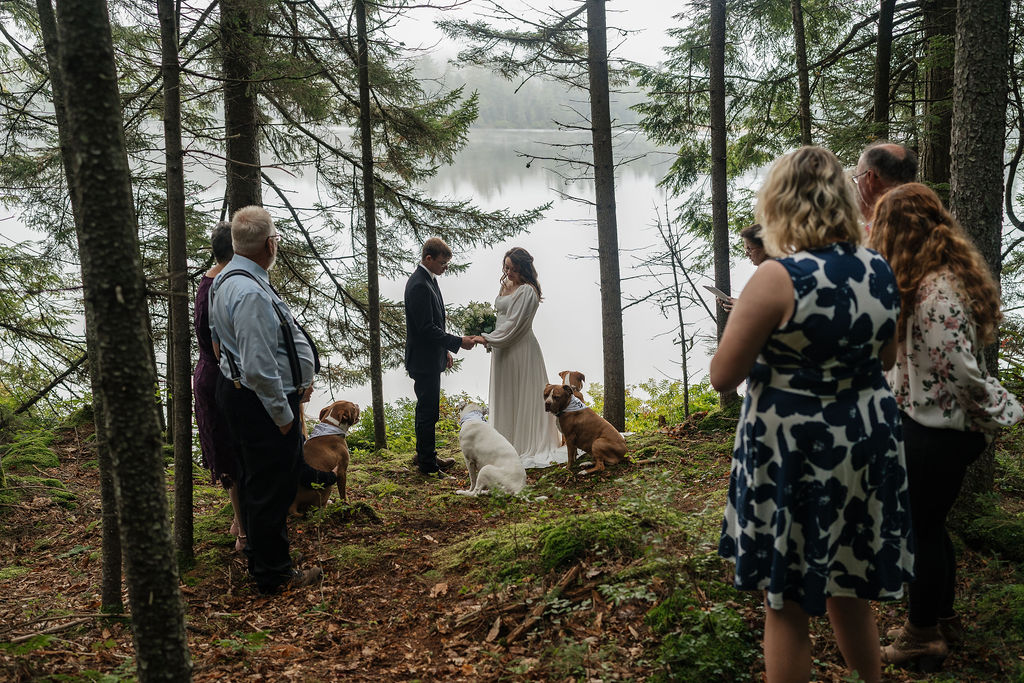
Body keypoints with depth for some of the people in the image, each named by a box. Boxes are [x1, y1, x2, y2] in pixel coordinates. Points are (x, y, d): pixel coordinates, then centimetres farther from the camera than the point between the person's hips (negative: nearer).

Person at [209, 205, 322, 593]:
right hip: (261, 402, -11)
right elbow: (259, 368, -28)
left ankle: (260, 558, 39)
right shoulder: (251, 293, -26)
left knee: (257, 482, 22)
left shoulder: (228, 280, 9)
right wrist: (283, 413, -16)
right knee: (271, 488, 1)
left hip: (241, 393, 11)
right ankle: (274, 576, 15)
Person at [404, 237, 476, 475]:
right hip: (424, 360, -11)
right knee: (428, 410, -2)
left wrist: (445, 350, 18)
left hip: (430, 358, 11)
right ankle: (428, 462, 7)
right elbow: (427, 328, -25)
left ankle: (424, 455, 31)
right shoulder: (419, 285, -22)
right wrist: (458, 342, -20)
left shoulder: (428, 280, 10)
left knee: (426, 408, 19)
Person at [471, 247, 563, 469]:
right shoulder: (506, 285, 12)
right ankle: (509, 444, 21)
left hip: (520, 350, -9)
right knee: (504, 397, 13)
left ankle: (528, 445, 5)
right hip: (503, 349, 9)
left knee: (522, 397, -2)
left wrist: (487, 338, -18)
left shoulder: (527, 291, -16)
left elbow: (514, 324, -20)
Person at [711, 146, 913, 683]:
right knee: (848, 588, 25)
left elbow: (723, 376, -16)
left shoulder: (777, 278, -21)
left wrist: (755, 324, 1)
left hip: (794, 453, -6)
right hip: (867, 442, 7)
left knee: (786, 604, 10)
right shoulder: (879, 271, 0)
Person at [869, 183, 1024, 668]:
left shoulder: (934, 290, -26)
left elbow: (961, 372, -25)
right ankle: (942, 621, 38)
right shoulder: (951, 276, 7)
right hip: (933, 425, 9)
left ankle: (923, 637, 22)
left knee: (922, 531, 6)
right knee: (928, 526, 21)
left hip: (935, 432, -9)